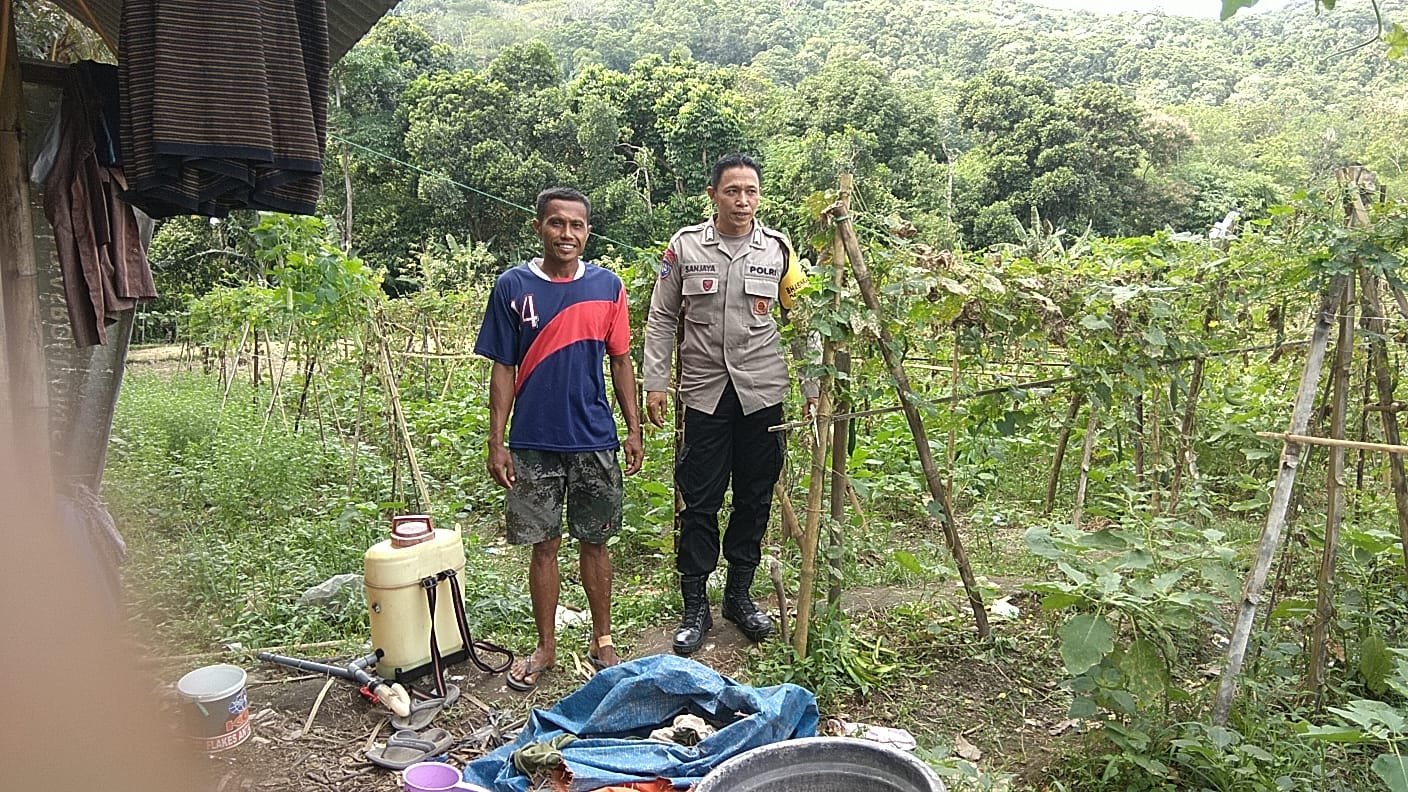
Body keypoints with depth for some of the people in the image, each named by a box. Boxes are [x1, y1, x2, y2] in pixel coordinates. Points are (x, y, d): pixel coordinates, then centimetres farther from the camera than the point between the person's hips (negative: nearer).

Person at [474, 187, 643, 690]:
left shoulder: (607, 286, 1)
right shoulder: (513, 286, -3)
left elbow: (621, 361, 6)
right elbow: (503, 368, -1)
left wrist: (633, 430, 3)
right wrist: (496, 442, -4)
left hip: (595, 442, 1)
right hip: (533, 444, -1)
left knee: (595, 542, 12)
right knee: (543, 546, 9)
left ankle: (602, 641, 28)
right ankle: (546, 647, 26)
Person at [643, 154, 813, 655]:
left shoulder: (778, 249, 2)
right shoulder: (685, 246, 0)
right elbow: (662, 320, 4)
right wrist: (655, 383, -2)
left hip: (763, 391, 2)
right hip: (705, 392, -1)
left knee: (755, 498, 10)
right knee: (700, 501, 3)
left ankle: (739, 595, 27)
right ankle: (695, 606, 17)